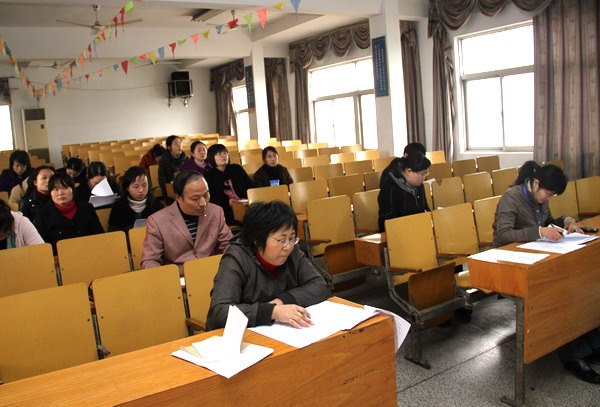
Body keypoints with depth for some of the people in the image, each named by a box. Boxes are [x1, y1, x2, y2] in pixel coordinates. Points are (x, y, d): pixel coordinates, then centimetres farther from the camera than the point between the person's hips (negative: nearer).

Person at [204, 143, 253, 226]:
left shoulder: (237, 169, 18)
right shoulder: (209, 176, 8)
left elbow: (250, 186, 15)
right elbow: (211, 199, 1)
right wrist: (227, 203, -14)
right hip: (227, 211, -4)